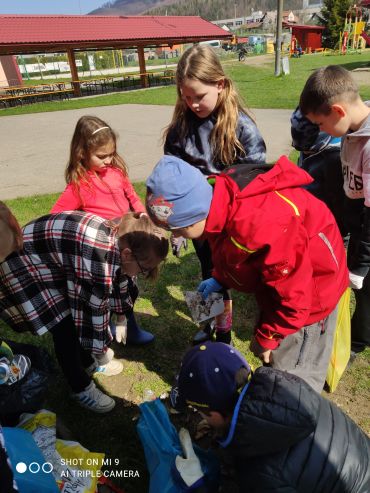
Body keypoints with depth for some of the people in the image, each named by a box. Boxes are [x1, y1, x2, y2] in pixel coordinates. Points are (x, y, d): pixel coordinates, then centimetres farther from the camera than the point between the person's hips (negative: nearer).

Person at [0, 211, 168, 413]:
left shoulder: (118, 239, -8)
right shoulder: (101, 262, -35)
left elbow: (118, 282, 7)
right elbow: (93, 310, -23)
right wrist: (100, 349, -6)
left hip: (49, 257, 9)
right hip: (23, 266, -8)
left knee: (76, 318, 13)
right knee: (66, 330, -6)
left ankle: (88, 364, 35)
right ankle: (81, 390, 14)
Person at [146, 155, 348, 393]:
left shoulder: (261, 227, -41)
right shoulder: (221, 197, -13)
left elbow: (294, 294, -27)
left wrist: (267, 338, -14)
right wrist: (219, 279, -4)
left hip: (310, 282, -8)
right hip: (278, 278, 8)